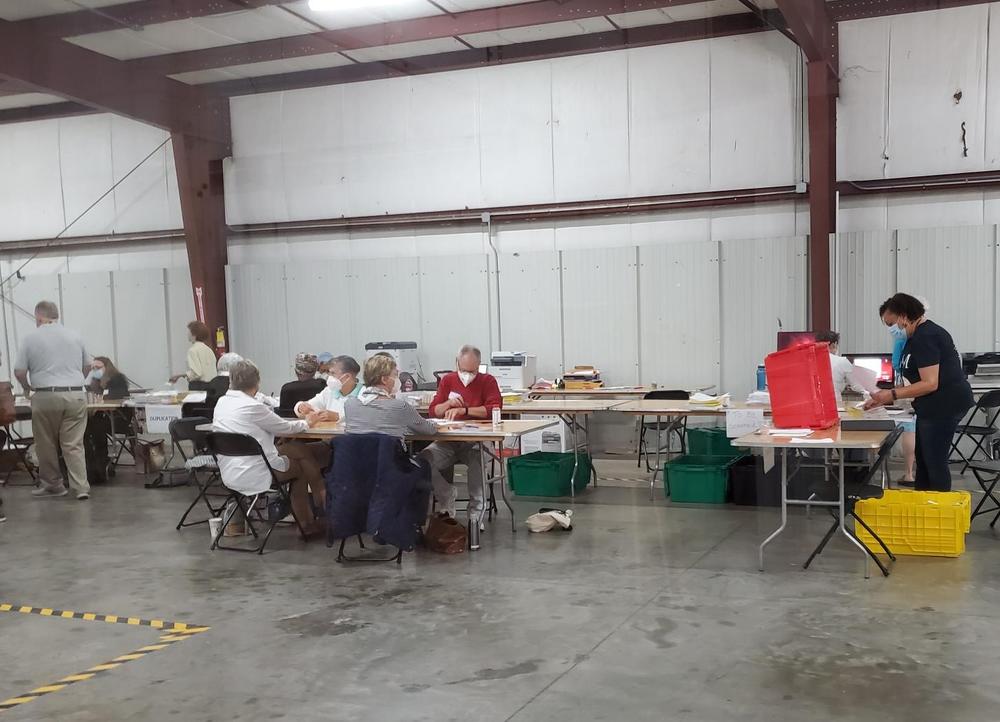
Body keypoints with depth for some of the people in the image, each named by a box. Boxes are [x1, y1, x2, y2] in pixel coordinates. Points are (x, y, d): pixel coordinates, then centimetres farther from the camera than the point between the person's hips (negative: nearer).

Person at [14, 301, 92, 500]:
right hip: (76, 395, 3)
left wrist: (27, 387, 18)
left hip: (46, 397, -3)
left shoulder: (31, 338, 0)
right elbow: (87, 366, 17)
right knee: (74, 444, 3)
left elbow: (19, 372, -1)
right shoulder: (75, 336, 9)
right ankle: (81, 487, -4)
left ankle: (52, 484, 20)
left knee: (47, 445, 12)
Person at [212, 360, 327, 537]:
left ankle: (306, 523, 24)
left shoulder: (221, 403, 5)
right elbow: (284, 427, -6)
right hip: (254, 475, -8)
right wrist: (306, 423, 14)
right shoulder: (252, 406, -19)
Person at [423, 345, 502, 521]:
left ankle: (475, 515, -20)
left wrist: (463, 410, -21)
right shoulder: (447, 380, 13)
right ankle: (446, 507, -2)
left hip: (477, 440, -3)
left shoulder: (488, 381, 3)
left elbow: (495, 409, -13)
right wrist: (448, 404, -10)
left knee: (476, 459, -38)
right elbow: (433, 411, 11)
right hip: (448, 439, 3)